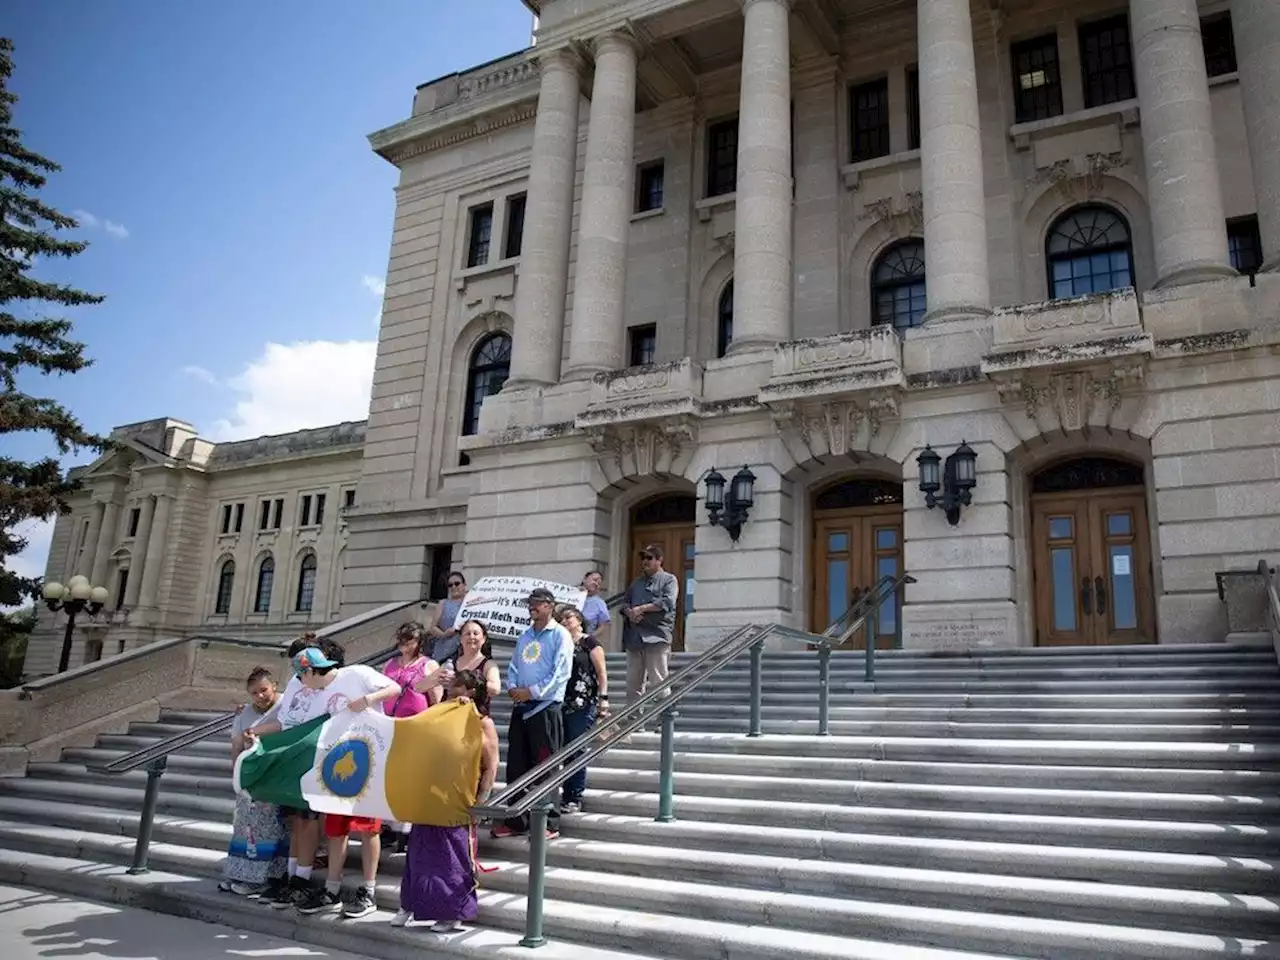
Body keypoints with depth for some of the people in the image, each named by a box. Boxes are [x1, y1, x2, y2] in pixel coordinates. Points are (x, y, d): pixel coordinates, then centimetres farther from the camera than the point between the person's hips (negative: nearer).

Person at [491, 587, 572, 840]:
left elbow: (560, 674, -13)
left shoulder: (560, 635, -6)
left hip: (545, 708, -7)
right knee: (516, 767, 10)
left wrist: (531, 691, -15)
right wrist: (512, 687, -4)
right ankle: (516, 821, 20)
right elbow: (514, 666, 16)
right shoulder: (525, 636, 16)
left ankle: (549, 824, 7)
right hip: (520, 708, 7)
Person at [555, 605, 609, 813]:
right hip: (561, 704, 5)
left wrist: (603, 698, -12)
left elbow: (601, 671, -4)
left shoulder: (589, 642, 0)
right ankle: (566, 796, 13)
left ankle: (575, 798, 5)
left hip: (584, 705, -5)